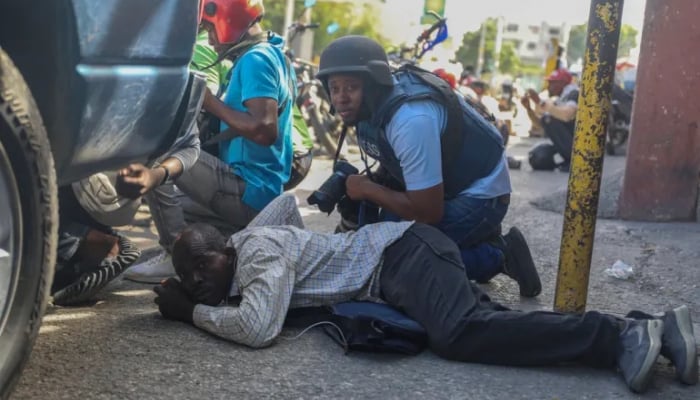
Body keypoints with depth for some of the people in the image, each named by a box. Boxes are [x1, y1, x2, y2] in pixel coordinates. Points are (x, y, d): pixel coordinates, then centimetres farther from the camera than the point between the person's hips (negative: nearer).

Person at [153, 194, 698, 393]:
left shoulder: (258, 250, -14)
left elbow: (258, 327, -28)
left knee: (462, 335, -30)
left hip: (401, 253, -9)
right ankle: (647, 331, -12)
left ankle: (621, 336, -27)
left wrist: (192, 313, -13)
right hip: (398, 257, 9)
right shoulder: (244, 241, 15)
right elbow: (287, 202, 34)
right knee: (481, 325, -7)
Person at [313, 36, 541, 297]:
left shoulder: (411, 120, -33)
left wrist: (367, 189, -18)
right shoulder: (374, 104, -6)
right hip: (444, 185, 9)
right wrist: (349, 189, -8)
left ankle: (498, 255, -3)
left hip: (480, 193, -9)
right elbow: (393, 167, 10)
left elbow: (429, 211, -30)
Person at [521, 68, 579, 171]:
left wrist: (540, 102, -26)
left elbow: (566, 115, -33)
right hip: (571, 144, 8)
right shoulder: (558, 100, 14)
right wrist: (529, 108, 2)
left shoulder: (574, 94, -12)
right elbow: (541, 125, 18)